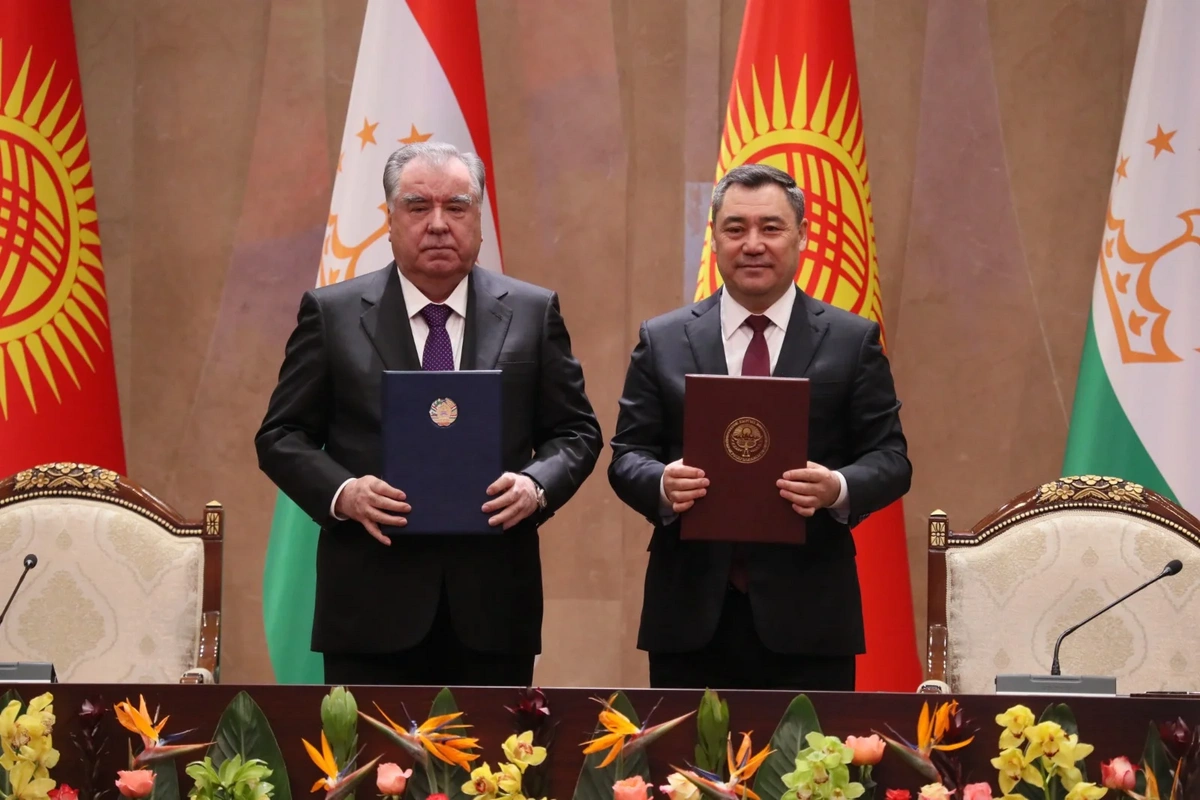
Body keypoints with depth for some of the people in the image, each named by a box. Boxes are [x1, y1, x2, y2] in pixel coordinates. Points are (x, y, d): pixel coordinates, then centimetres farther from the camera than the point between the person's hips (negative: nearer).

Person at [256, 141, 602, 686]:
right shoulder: (331, 314, 4)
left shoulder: (533, 313, 8)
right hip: (371, 605, -1)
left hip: (494, 604, 2)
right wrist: (342, 492, -14)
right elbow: (281, 436, 5)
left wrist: (537, 484, -11)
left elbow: (576, 431, 10)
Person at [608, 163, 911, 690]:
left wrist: (840, 489, -18)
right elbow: (627, 455, 8)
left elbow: (890, 458, 3)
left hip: (808, 614, -1)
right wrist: (662, 485, -15)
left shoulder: (852, 340, 6)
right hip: (691, 614, 1)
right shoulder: (662, 341, 10)